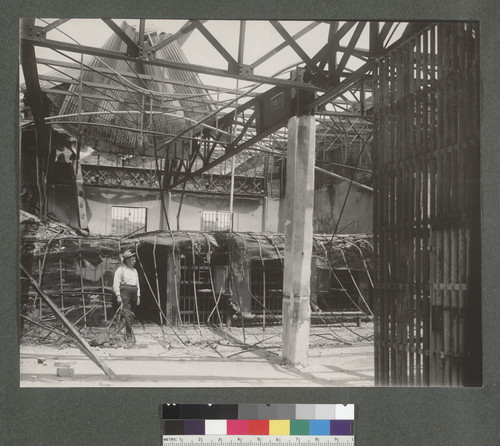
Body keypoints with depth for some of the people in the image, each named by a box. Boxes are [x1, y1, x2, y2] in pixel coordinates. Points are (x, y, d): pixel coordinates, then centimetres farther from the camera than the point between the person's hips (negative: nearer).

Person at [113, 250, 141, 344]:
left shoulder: (134, 271, 20)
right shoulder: (120, 269, -1)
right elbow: (116, 283, -6)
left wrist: (138, 296, 17)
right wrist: (118, 295, -13)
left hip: (133, 295, 7)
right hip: (124, 294, -7)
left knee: (132, 315, 6)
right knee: (127, 315, -13)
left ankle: (128, 335, 16)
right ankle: (130, 336, -14)